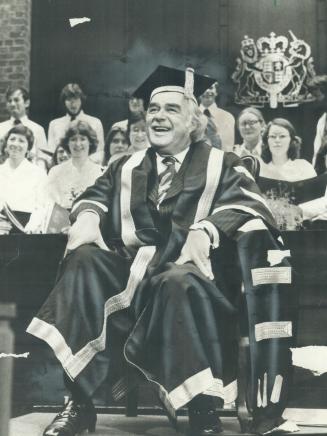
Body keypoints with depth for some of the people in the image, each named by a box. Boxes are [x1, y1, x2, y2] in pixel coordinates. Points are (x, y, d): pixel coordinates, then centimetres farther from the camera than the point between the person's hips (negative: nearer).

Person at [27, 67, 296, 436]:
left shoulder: (222, 165, 11)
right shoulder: (128, 167, 24)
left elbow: (246, 203, -6)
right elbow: (97, 193, 15)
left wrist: (206, 229, -27)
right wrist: (87, 215, -11)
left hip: (191, 271, -4)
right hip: (130, 271, 4)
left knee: (180, 282, -38)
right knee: (83, 260, -25)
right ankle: (79, 403, -24)